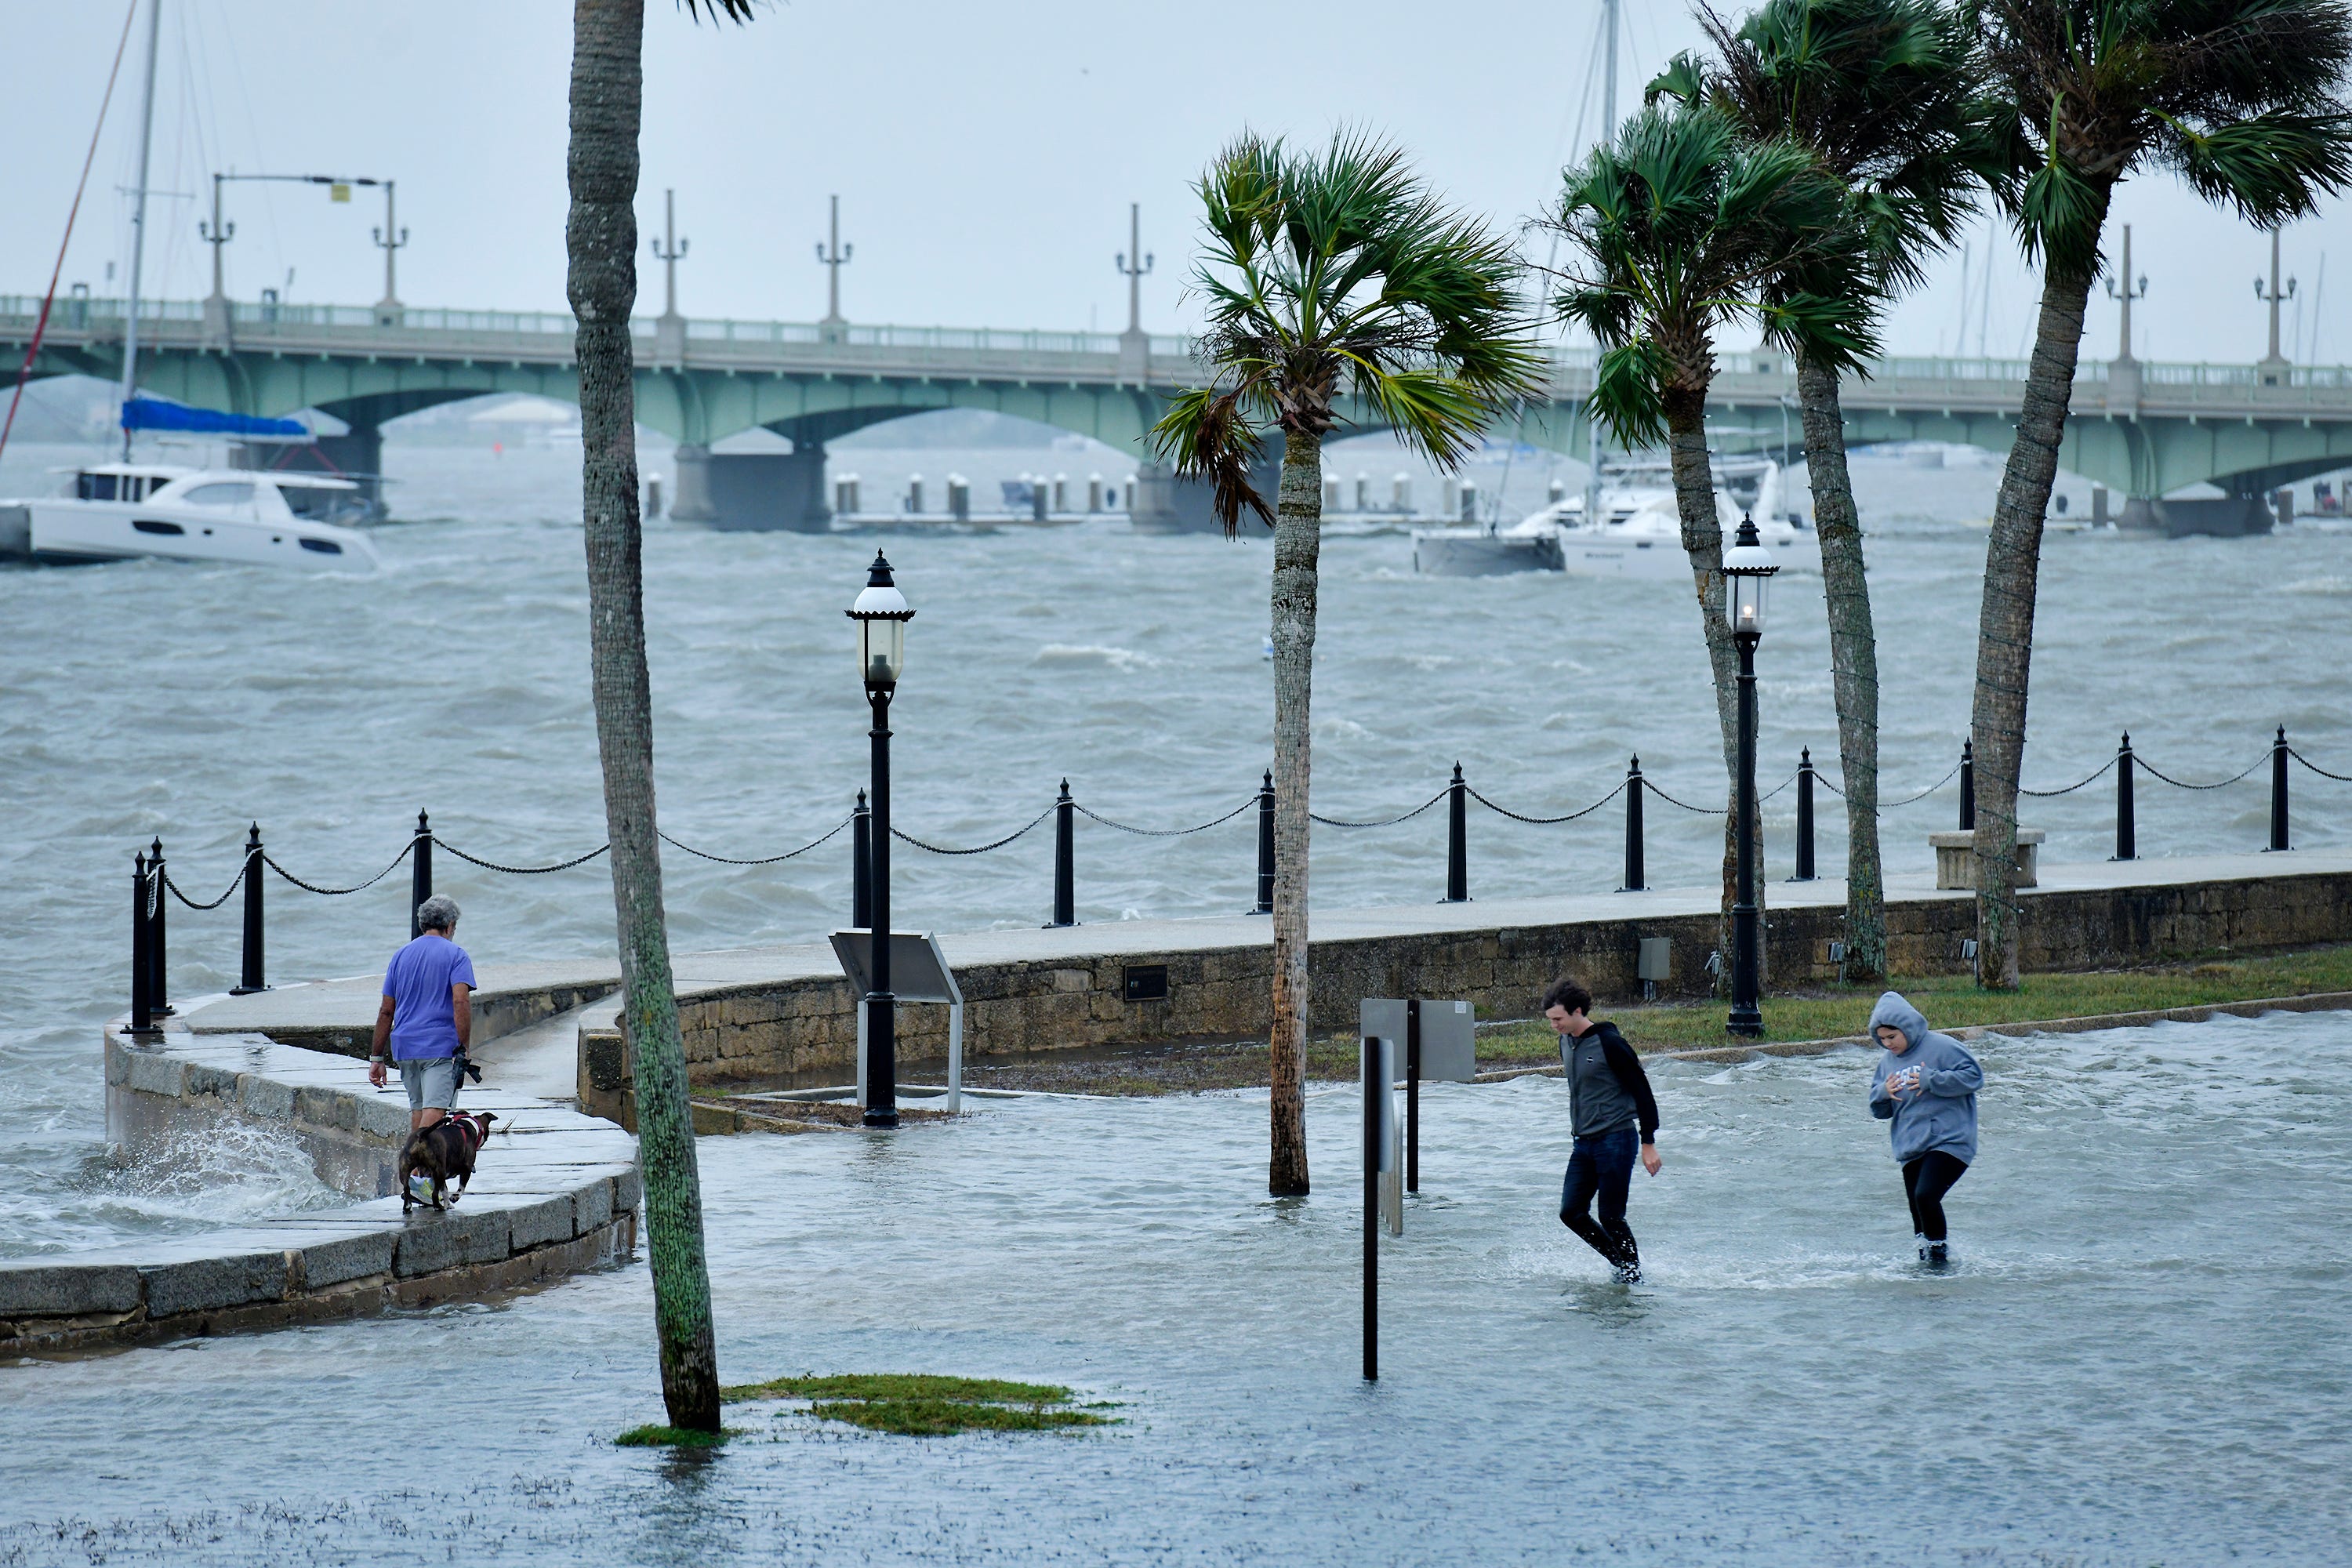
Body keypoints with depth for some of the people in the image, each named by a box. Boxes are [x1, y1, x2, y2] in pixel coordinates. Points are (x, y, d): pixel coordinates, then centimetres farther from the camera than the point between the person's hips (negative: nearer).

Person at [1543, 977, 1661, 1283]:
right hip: (1584, 1143, 8)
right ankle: (1623, 1265, 18)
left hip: (1615, 1140, -8)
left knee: (1611, 1217, -6)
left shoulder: (1609, 1044, -15)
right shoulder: (1567, 1043, 9)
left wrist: (1648, 1144, -14)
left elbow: (1642, 1092, -12)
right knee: (1571, 1213, 2)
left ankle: (1633, 1278, 9)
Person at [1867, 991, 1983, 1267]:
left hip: (1949, 1141, -7)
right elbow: (1880, 1110, 18)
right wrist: (1883, 1093, -6)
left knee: (1926, 1196, -24)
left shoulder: (1942, 1047, -7)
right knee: (1919, 1212, 6)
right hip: (1910, 1149, 7)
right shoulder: (1887, 1061, 12)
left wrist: (1932, 1080, -18)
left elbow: (1974, 1076, -12)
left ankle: (1940, 1252, -9)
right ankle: (1926, 1261, 18)